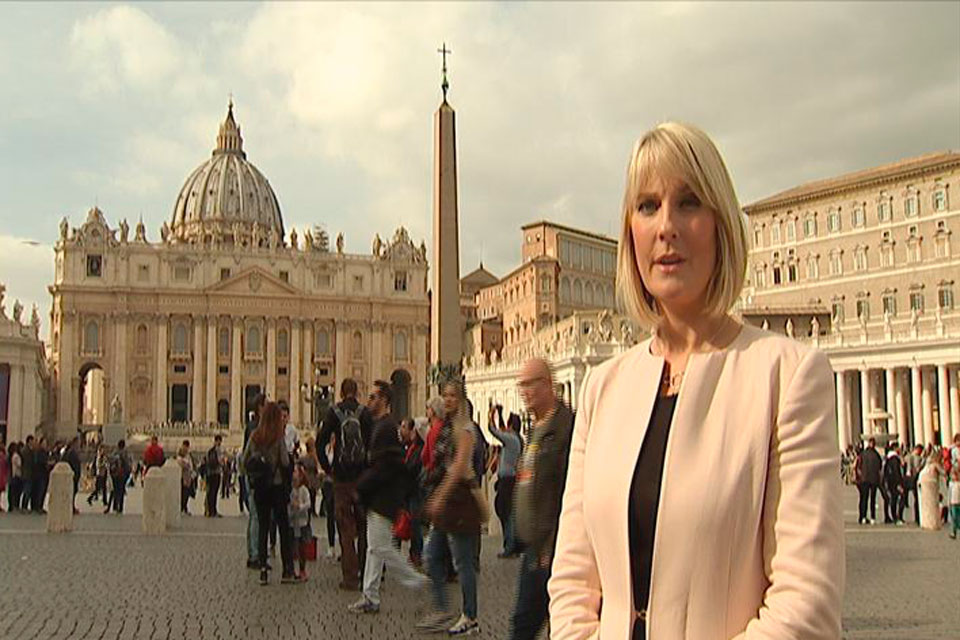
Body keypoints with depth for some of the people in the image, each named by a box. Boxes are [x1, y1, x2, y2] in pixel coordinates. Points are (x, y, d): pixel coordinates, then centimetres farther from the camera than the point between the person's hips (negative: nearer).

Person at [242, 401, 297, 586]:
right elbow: (285, 462, -15)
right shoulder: (279, 436, -10)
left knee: (262, 527, 8)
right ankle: (287, 571, 5)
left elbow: (244, 461, 5)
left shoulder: (254, 436, 2)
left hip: (259, 487, 4)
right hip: (277, 486, -4)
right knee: (284, 527, 4)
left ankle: (263, 569, 4)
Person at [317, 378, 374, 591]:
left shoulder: (333, 413, -1)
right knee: (364, 526, 11)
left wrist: (327, 468, 5)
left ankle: (350, 577, 3)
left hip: (341, 478, 0)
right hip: (363, 477, 0)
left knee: (346, 528, 5)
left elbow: (320, 442, -6)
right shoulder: (365, 413, -2)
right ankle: (365, 573, 14)